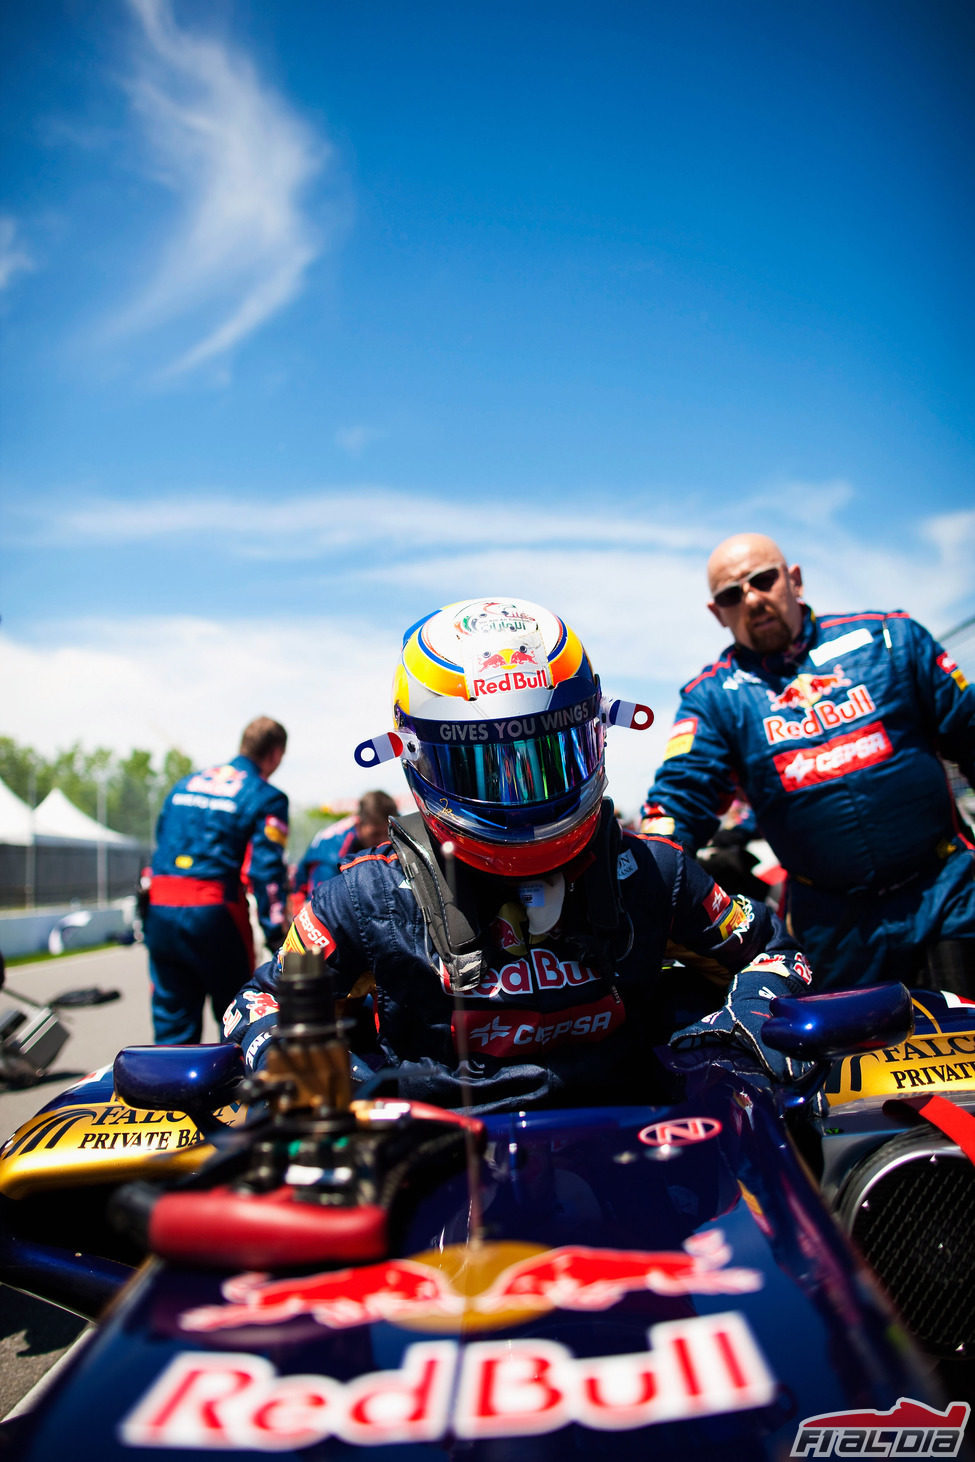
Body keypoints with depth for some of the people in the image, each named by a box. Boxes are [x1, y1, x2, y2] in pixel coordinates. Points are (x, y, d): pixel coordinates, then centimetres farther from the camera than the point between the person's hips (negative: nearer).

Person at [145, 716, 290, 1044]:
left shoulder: (185, 783, 17)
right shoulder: (266, 798, -3)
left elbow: (160, 842, 19)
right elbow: (266, 869, -12)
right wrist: (276, 934, -11)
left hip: (160, 910, 6)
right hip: (213, 914, -5)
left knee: (172, 1020, 13)